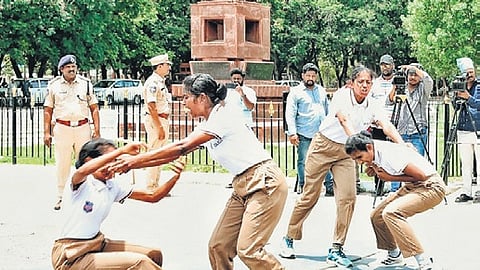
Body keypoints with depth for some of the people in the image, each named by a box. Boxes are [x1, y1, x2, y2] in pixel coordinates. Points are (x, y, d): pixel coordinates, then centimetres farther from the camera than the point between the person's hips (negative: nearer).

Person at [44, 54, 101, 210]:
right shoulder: (54, 85, 5)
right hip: (62, 128, -1)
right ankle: (60, 197, 11)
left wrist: (97, 130, 1)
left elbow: (94, 108, 8)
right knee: (62, 165, 1)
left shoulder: (86, 84, 7)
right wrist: (46, 132, 1)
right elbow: (48, 110, 8)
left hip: (83, 128, 1)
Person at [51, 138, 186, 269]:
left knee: (154, 255, 9)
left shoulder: (112, 187, 5)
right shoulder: (80, 184, -16)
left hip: (97, 244, 8)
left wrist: (175, 178, -13)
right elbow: (83, 171, -42)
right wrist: (122, 150, -44)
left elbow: (152, 196, 4)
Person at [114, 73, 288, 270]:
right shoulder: (206, 126, 12)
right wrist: (131, 164, 3)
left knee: (248, 250, -15)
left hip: (265, 182, -9)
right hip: (243, 187, 10)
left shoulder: (223, 116, -16)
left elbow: (182, 147, -21)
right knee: (218, 246, 4)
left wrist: (136, 159, -17)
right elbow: (176, 155, 10)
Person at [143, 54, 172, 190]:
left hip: (163, 120, 10)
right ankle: (150, 188, -2)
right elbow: (151, 107, -21)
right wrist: (159, 127, -23)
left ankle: (156, 186, 21)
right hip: (155, 121, -10)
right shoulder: (152, 82, -15)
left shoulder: (161, 81, 16)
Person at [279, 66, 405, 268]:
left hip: (345, 152, 4)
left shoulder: (372, 107, -6)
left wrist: (401, 144, -40)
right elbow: (344, 120, -34)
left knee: (348, 198, -10)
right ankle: (289, 238, 19)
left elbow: (386, 125, -22)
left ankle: (336, 250, 0)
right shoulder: (342, 95, -17)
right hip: (323, 146, -4)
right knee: (309, 196, 0)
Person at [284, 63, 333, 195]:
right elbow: (290, 114, -4)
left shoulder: (322, 91, 18)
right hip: (304, 135, -4)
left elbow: (328, 110, 24)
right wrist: (292, 132, -13)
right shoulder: (296, 92, 2)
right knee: (303, 161, -1)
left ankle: (330, 186, 3)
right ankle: (302, 187, 9)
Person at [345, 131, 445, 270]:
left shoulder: (389, 155, -27)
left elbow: (421, 175, -24)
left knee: (391, 212, -29)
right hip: (413, 186, 10)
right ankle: (394, 254, 32)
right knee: (377, 216, 8)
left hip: (431, 186, -10)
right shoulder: (375, 151, -1)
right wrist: (374, 169, 0)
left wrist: (391, 178, -17)